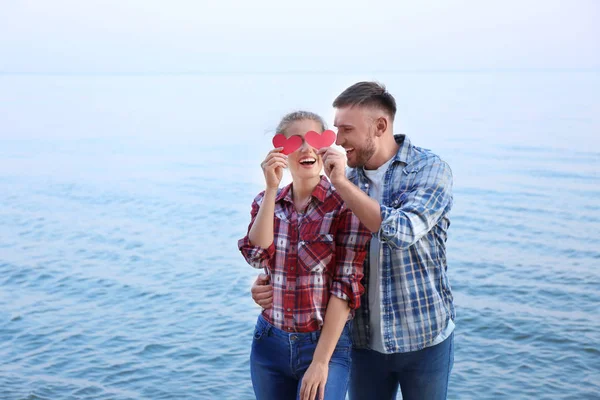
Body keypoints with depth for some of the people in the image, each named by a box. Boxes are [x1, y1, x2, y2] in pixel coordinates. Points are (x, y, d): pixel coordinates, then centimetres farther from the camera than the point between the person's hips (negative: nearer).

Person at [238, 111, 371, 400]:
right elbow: (257, 256, -13)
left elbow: (346, 286, -13)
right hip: (270, 343, 4)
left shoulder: (346, 205, -10)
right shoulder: (266, 202, 5)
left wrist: (321, 361, -17)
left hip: (327, 343, -4)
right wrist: (271, 189, -17)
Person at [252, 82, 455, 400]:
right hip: (366, 338, 3)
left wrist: (342, 183, -24)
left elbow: (402, 232, -25)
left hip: (424, 338, -3)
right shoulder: (345, 176, 1)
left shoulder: (430, 169, -10)